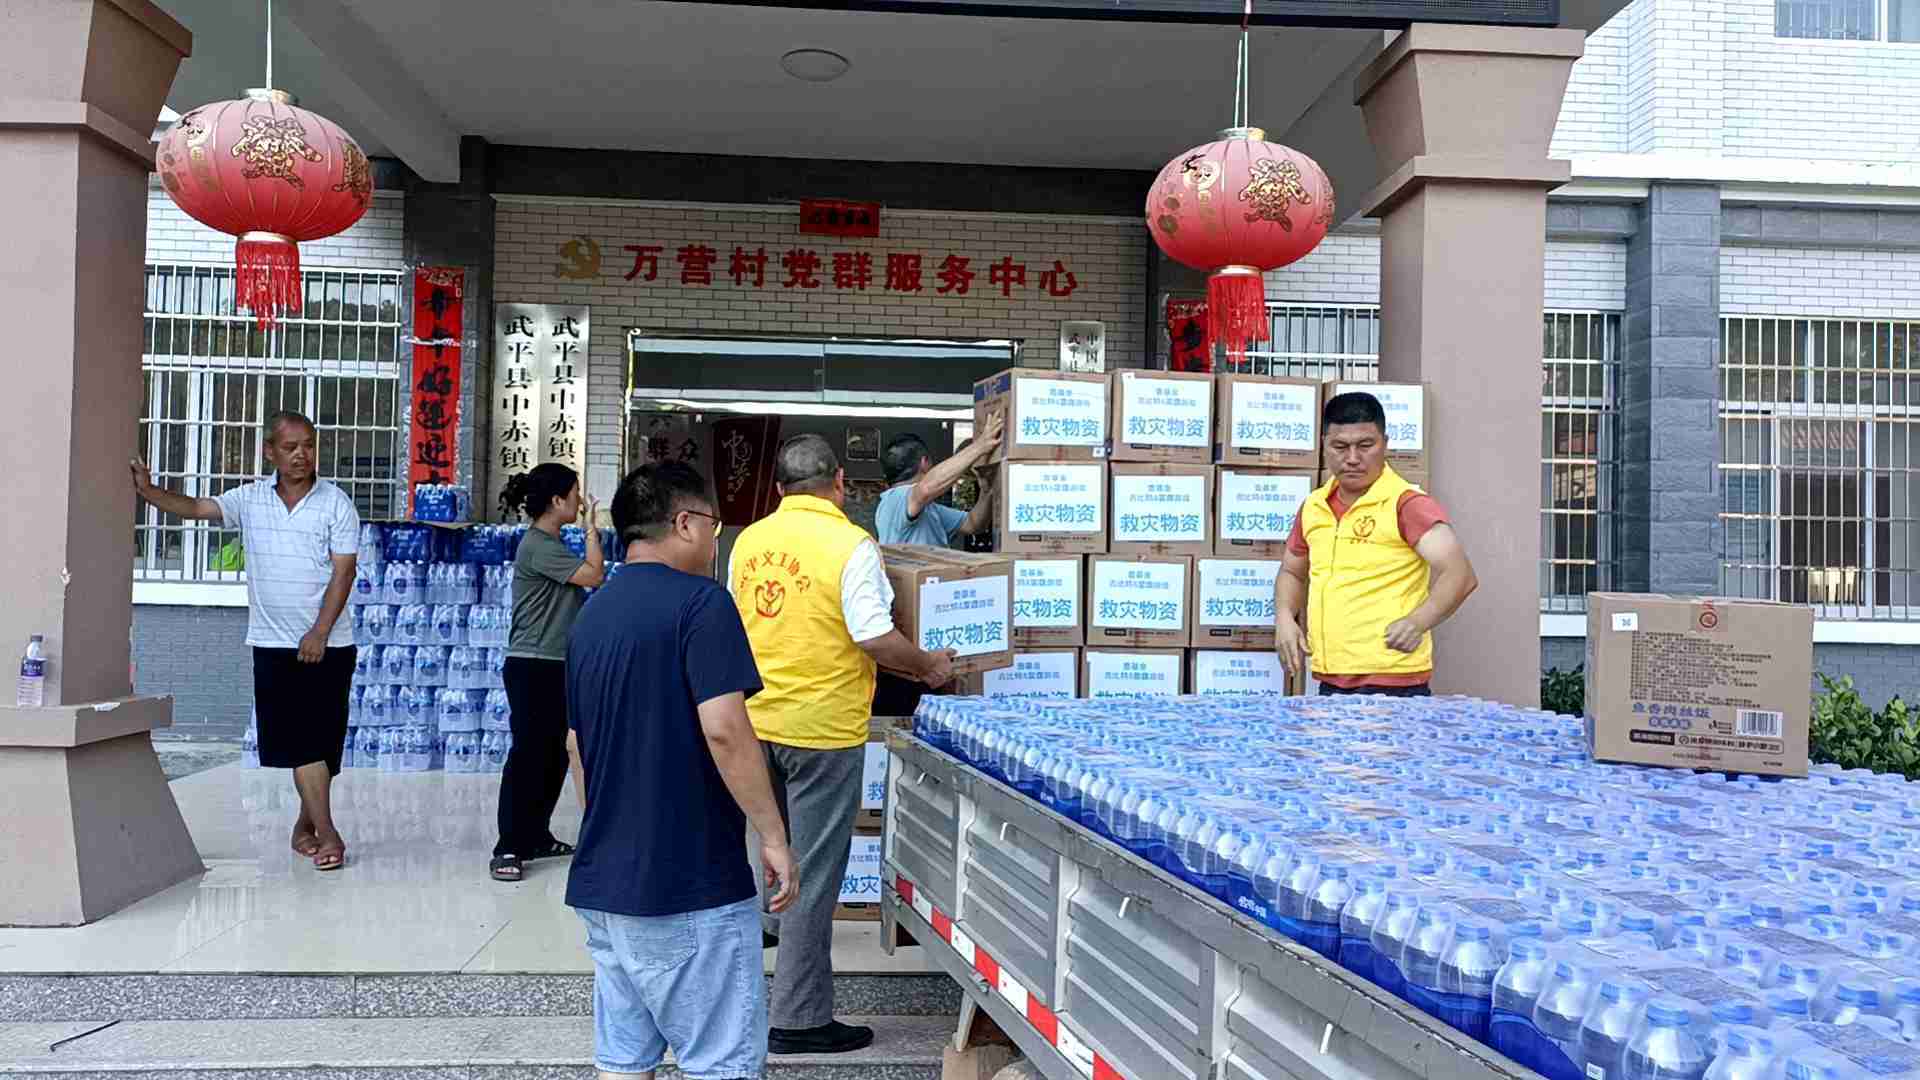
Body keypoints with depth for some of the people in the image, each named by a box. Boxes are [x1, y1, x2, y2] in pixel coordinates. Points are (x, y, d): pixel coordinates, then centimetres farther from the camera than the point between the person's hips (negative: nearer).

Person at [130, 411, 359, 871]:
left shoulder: (336, 503, -3)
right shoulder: (250, 500, 6)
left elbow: (343, 573, -8)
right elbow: (195, 508, -1)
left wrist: (319, 633, -14)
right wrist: (147, 490, -20)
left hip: (328, 644, -1)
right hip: (274, 644, 1)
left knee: (323, 738, 4)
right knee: (300, 740, -4)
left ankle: (306, 826, 21)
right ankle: (326, 833, -4)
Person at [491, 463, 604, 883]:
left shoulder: (553, 545, 15)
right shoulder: (537, 546, -15)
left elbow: (589, 584, 15)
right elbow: (594, 575, -20)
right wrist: (590, 527, -11)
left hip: (557, 667, 10)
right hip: (533, 668, -10)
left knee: (556, 755, 13)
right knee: (527, 754, -8)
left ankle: (536, 836, 23)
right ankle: (508, 849, -3)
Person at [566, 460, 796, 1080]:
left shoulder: (591, 616, 13)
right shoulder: (699, 601, -12)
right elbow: (724, 730, -22)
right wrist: (773, 837, -14)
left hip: (601, 882, 8)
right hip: (690, 885, -8)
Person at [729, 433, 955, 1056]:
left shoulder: (749, 540, 4)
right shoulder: (850, 544, -15)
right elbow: (875, 638, -18)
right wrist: (929, 667, -1)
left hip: (758, 719, 6)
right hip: (822, 728, -6)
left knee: (780, 846, 26)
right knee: (814, 872, 4)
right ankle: (798, 1020, 14)